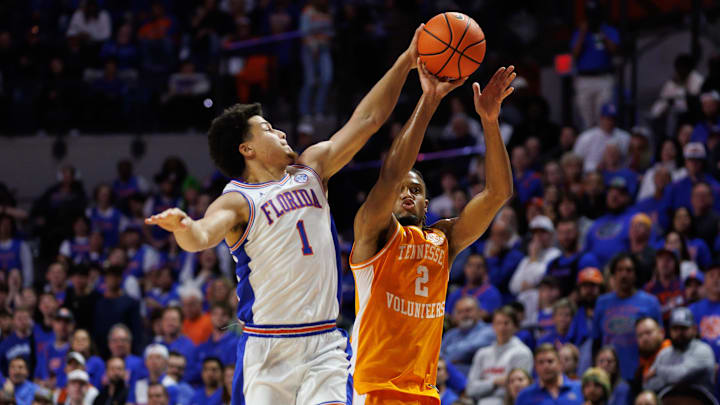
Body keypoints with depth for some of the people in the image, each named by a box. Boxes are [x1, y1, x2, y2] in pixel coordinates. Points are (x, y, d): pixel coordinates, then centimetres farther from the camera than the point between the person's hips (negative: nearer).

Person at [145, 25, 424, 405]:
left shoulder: (311, 170, 14)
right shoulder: (236, 202, -4)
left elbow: (367, 120, 14)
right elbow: (200, 237, -24)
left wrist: (406, 61, 11)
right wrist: (182, 226, -48)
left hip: (324, 342, 4)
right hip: (267, 345, -4)